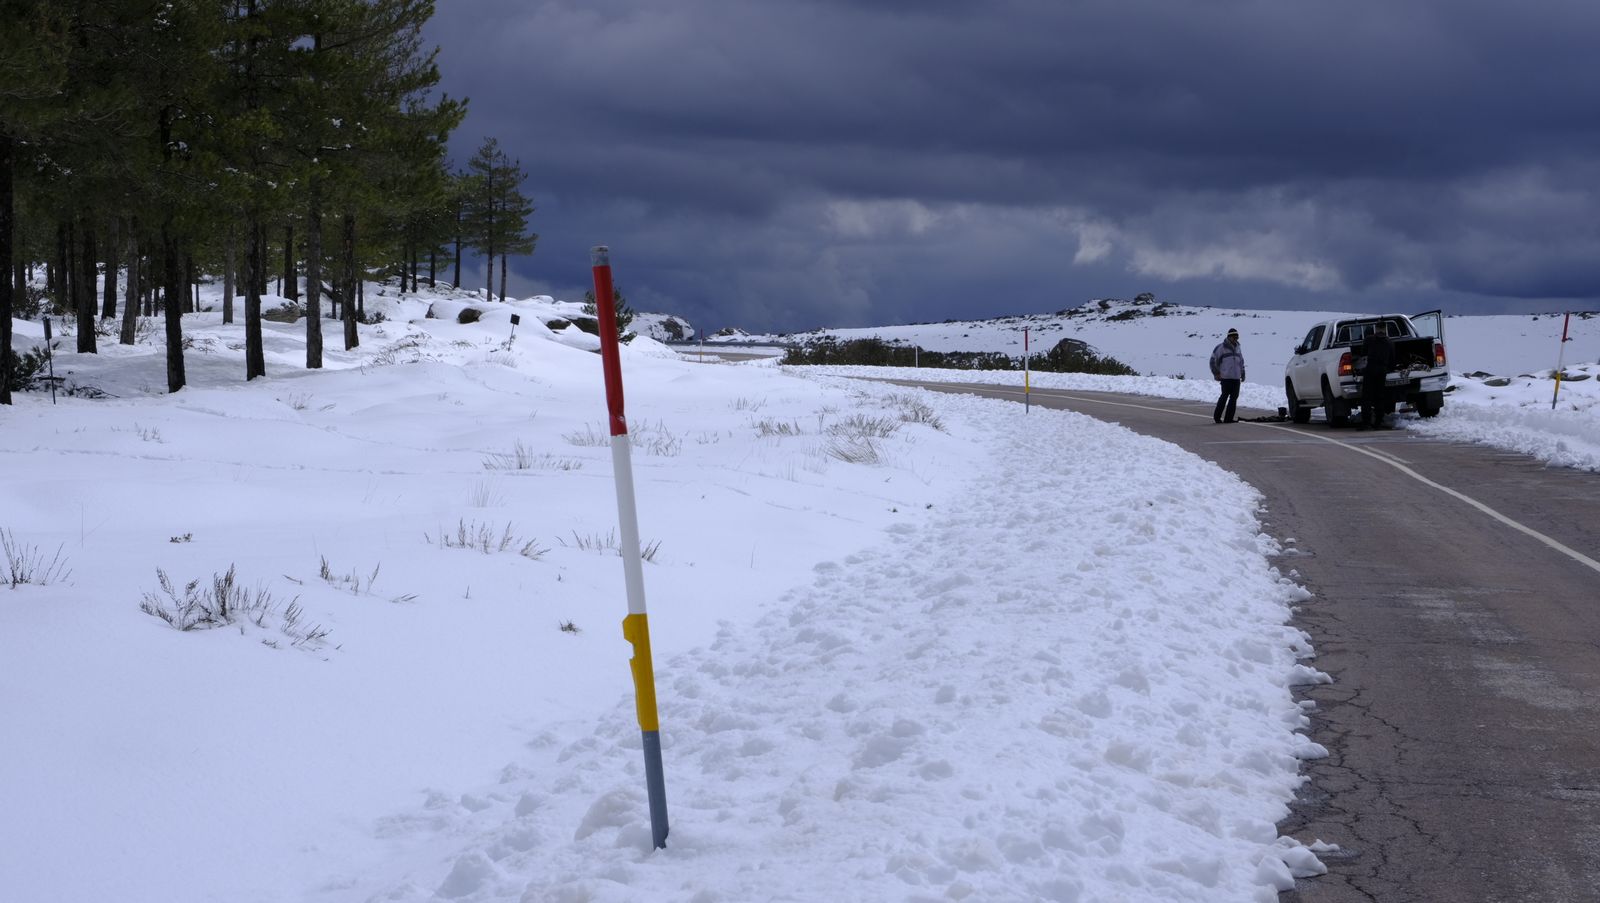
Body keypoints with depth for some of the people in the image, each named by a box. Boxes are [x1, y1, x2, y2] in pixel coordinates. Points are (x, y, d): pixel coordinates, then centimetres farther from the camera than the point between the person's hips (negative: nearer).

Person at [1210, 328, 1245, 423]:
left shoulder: (1237, 348, 17)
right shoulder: (1221, 348, -5)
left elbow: (1241, 362, 27)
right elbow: (1213, 360, -3)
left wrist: (1243, 374, 22)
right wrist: (1216, 373, -6)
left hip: (1236, 377, 6)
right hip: (1226, 377, -6)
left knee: (1234, 397, 2)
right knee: (1225, 395, -6)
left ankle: (1228, 418, 6)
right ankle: (1217, 416, 6)